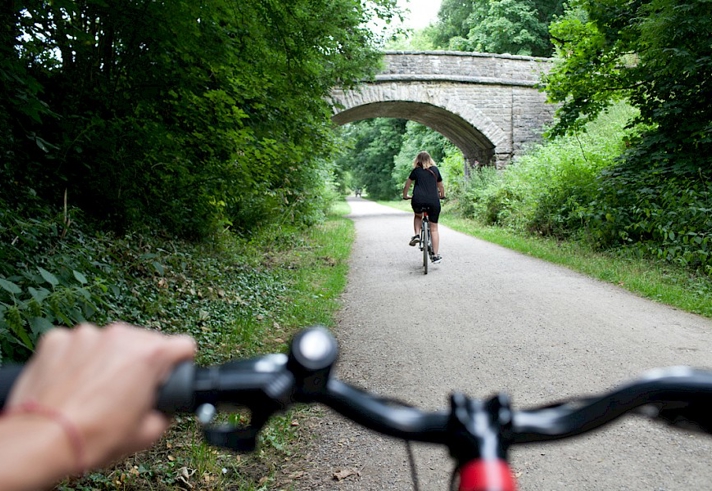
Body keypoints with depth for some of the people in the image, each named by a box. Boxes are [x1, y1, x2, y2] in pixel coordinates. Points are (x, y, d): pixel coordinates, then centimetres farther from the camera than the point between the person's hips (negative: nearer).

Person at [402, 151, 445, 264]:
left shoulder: (416, 171, 12)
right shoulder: (435, 170, 16)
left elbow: (407, 185, 18)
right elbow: (441, 186, 26)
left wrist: (405, 196, 35)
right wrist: (442, 195, 44)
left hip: (418, 200, -1)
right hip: (433, 200, 1)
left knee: (418, 216, 32)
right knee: (434, 228, 7)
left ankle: (417, 235, 10)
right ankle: (436, 255, 6)